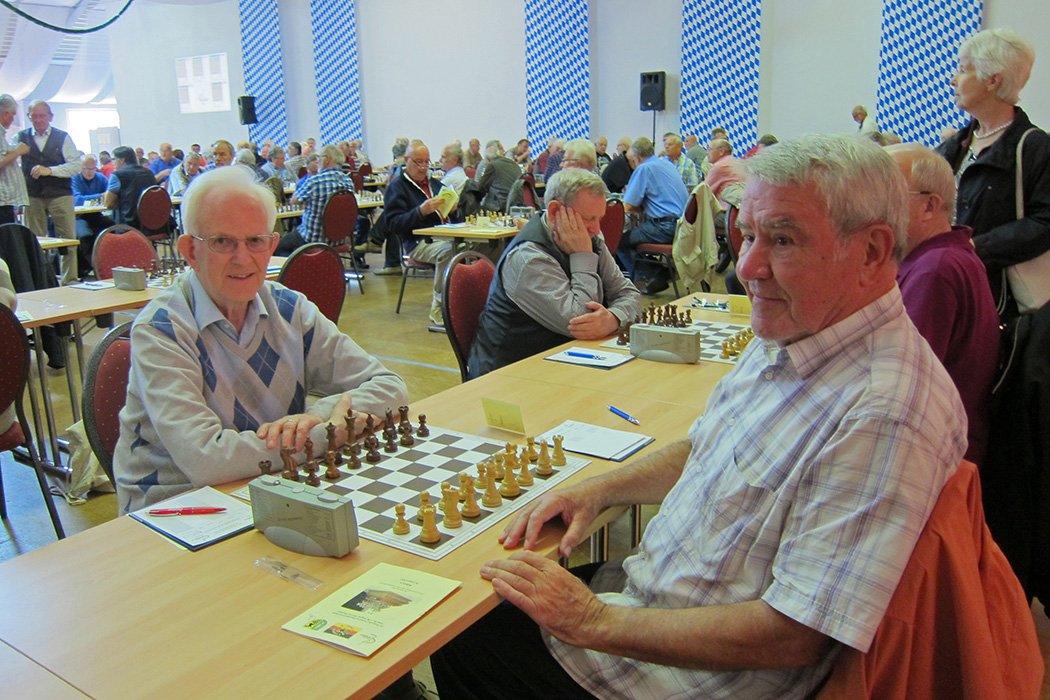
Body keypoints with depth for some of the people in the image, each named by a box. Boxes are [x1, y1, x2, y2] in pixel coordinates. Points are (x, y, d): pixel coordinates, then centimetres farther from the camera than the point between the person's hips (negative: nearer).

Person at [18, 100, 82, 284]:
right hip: (33, 197, 1)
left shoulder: (63, 137, 6)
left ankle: (69, 282, 3)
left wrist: (49, 170, -12)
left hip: (60, 195, -1)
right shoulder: (21, 137, 9)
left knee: (68, 240, -3)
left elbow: (77, 165, -4)